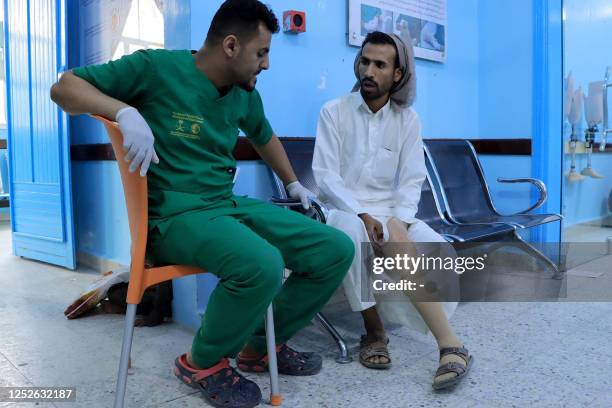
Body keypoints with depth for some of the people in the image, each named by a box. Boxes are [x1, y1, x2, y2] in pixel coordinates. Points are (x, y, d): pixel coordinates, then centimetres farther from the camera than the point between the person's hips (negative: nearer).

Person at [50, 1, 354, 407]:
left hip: (231, 205, 7)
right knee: (261, 264, -36)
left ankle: (261, 346, 13)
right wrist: (126, 111, -26)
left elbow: (265, 137, 31)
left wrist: (293, 184, 38)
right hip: (174, 215, -7)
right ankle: (202, 362, -3)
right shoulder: (156, 68, -8)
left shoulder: (245, 93, 11)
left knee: (337, 250, -6)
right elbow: (64, 88, -7)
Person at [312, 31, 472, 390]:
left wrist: (397, 221, -18)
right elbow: (325, 176, -9)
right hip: (344, 210, -3)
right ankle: (375, 329, -20)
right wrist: (363, 215, -22)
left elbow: (411, 182, 1)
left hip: (391, 212, 3)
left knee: (437, 249, -26)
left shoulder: (408, 119, 6)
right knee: (352, 233, -38)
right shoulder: (334, 111, -1)